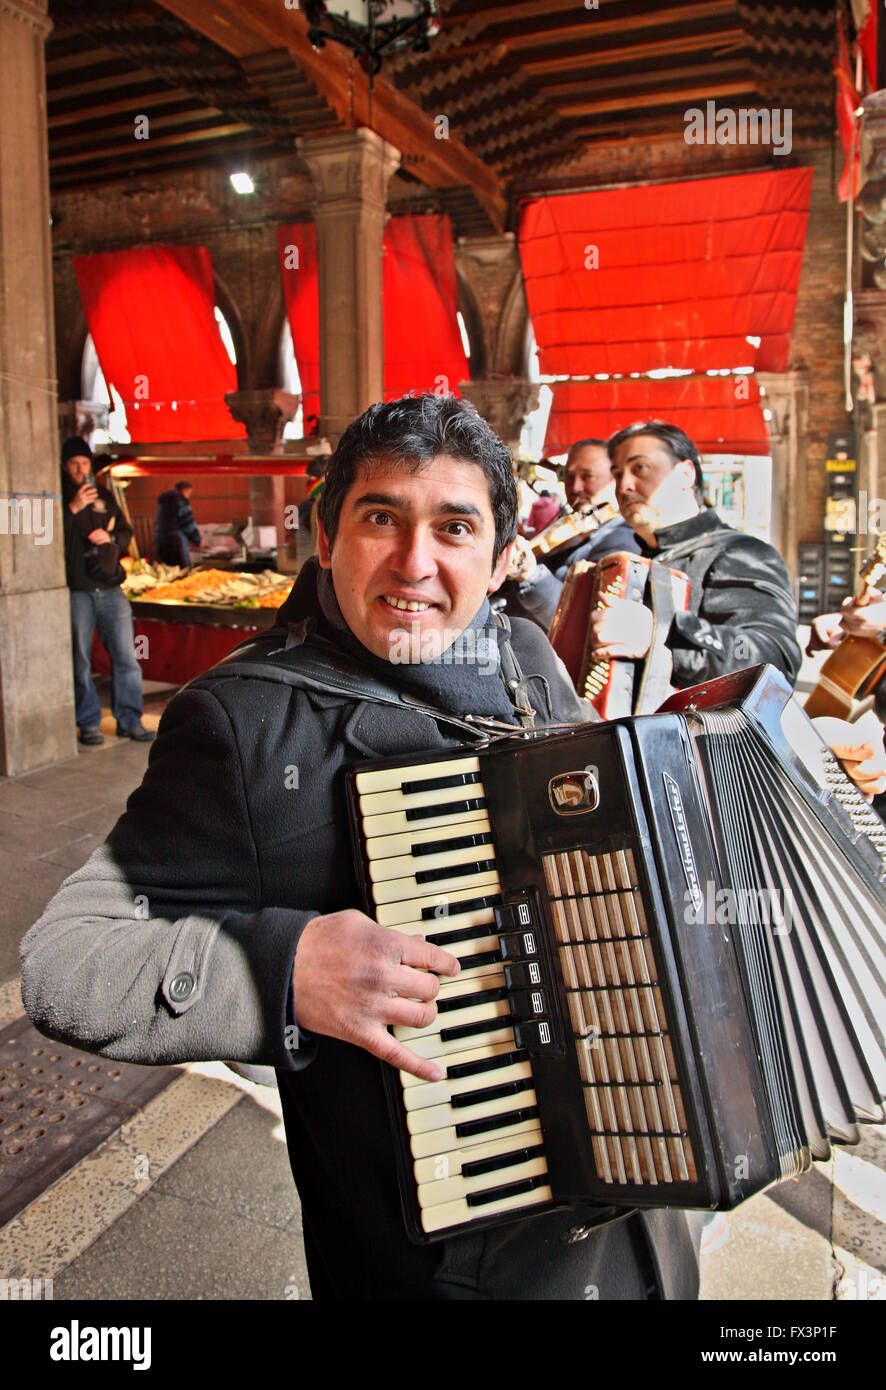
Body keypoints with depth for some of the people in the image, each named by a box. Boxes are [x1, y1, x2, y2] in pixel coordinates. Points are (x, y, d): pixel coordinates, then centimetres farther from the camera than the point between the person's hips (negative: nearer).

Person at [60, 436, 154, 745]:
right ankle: (89, 723, 12)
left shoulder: (104, 496, 17)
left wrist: (110, 537, -3)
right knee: (80, 660, 1)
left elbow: (126, 533, 19)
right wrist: (73, 508, -20)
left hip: (110, 588, 4)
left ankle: (129, 720, 9)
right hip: (76, 592, -3)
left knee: (126, 656, 1)